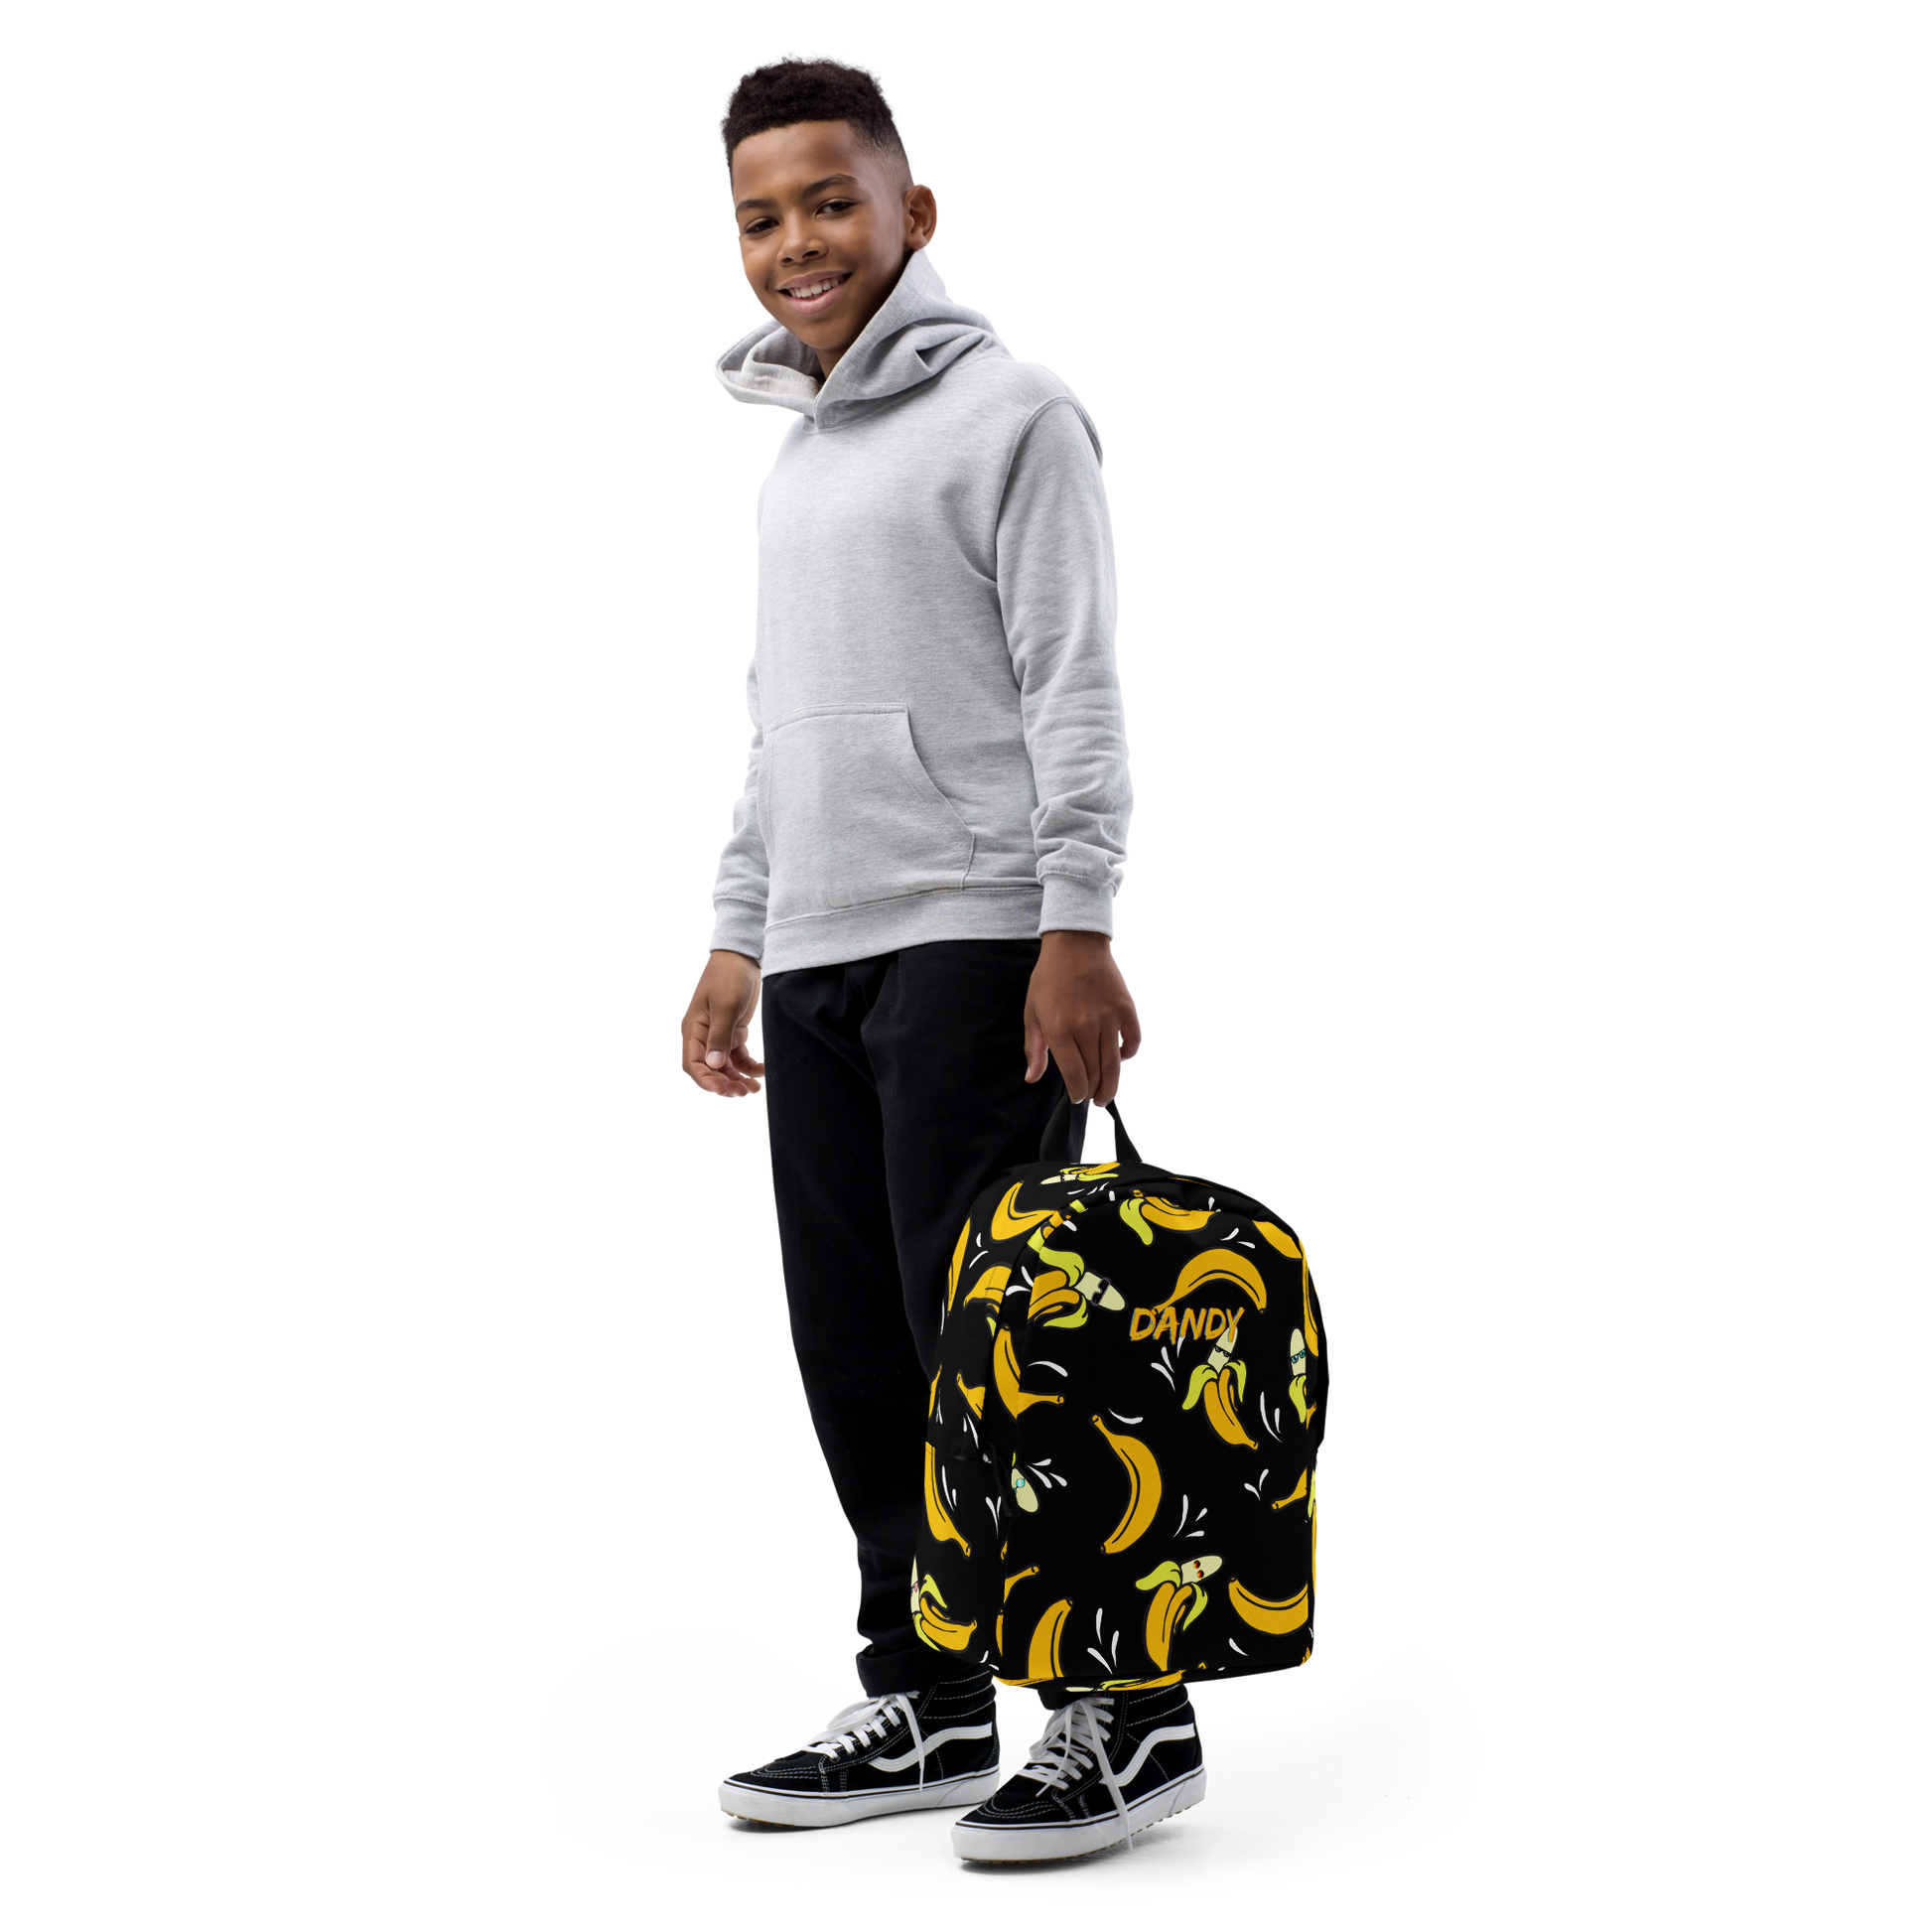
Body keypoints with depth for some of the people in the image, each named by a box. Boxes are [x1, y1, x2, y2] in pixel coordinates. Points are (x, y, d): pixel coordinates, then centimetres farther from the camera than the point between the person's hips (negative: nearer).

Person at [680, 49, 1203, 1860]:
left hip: (968, 941, -8)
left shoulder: (1012, 409, -3)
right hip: (818, 956, 8)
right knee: (848, 1338, 6)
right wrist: (738, 934, 22)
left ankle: (1124, 1708, -4)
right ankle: (925, 1702, 15)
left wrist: (1079, 928, -17)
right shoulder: (796, 445, 20)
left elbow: (1076, 689, -10)